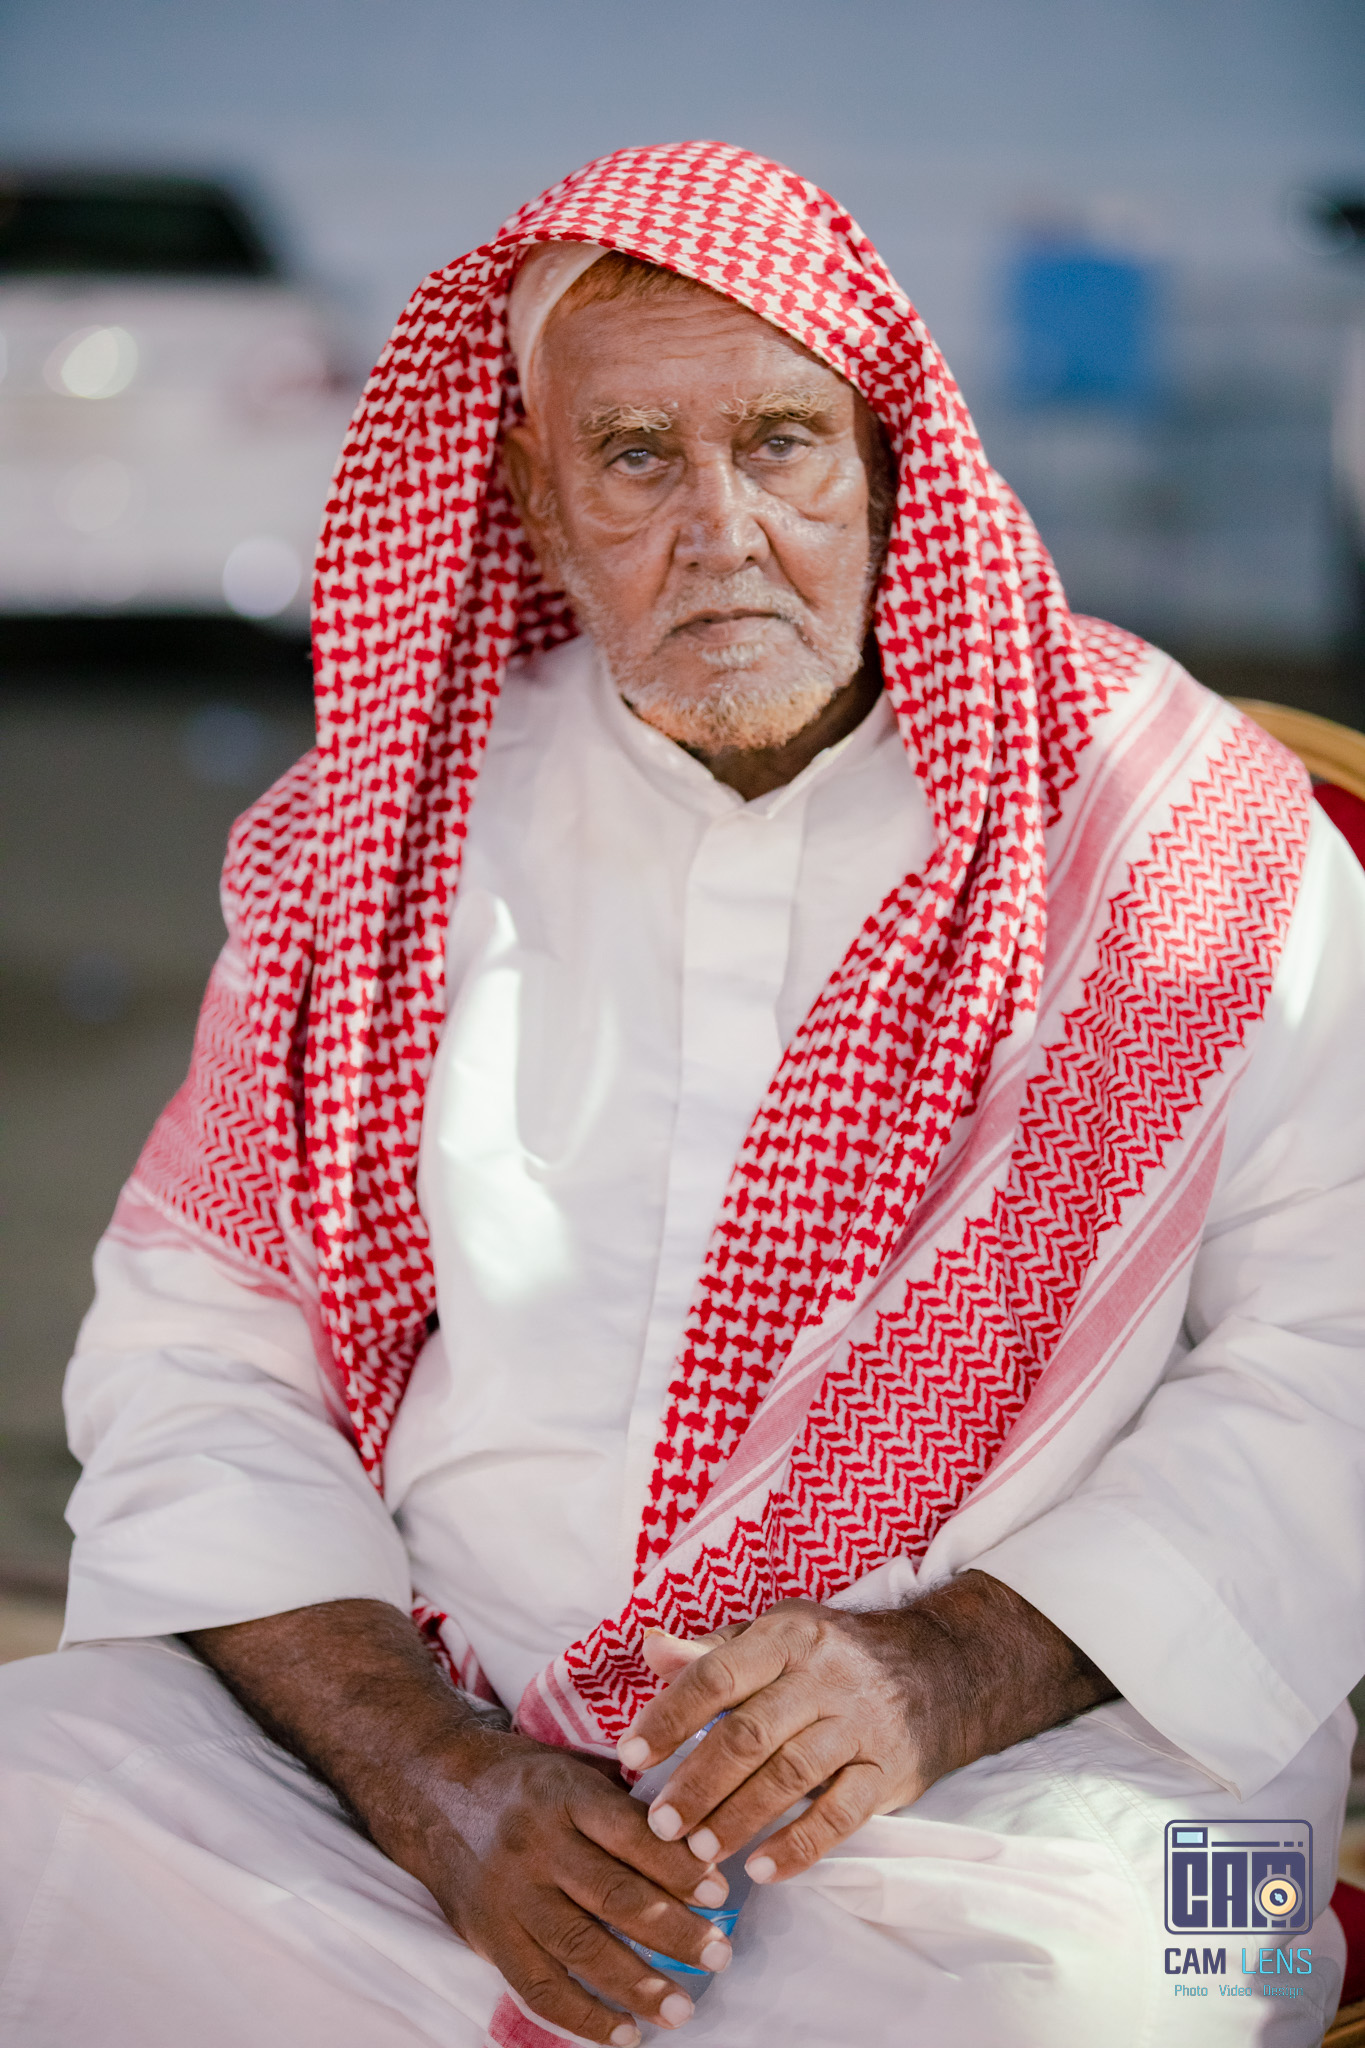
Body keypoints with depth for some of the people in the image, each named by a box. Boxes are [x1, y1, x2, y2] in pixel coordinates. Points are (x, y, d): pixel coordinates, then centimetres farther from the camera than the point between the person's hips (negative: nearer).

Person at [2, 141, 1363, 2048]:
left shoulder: (1167, 819, 3)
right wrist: (439, 1784, -11)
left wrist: (944, 1672, -16)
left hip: (999, 1758, -1)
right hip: (427, 1728, 2)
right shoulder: (380, 841, 10)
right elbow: (194, 1353, 6)